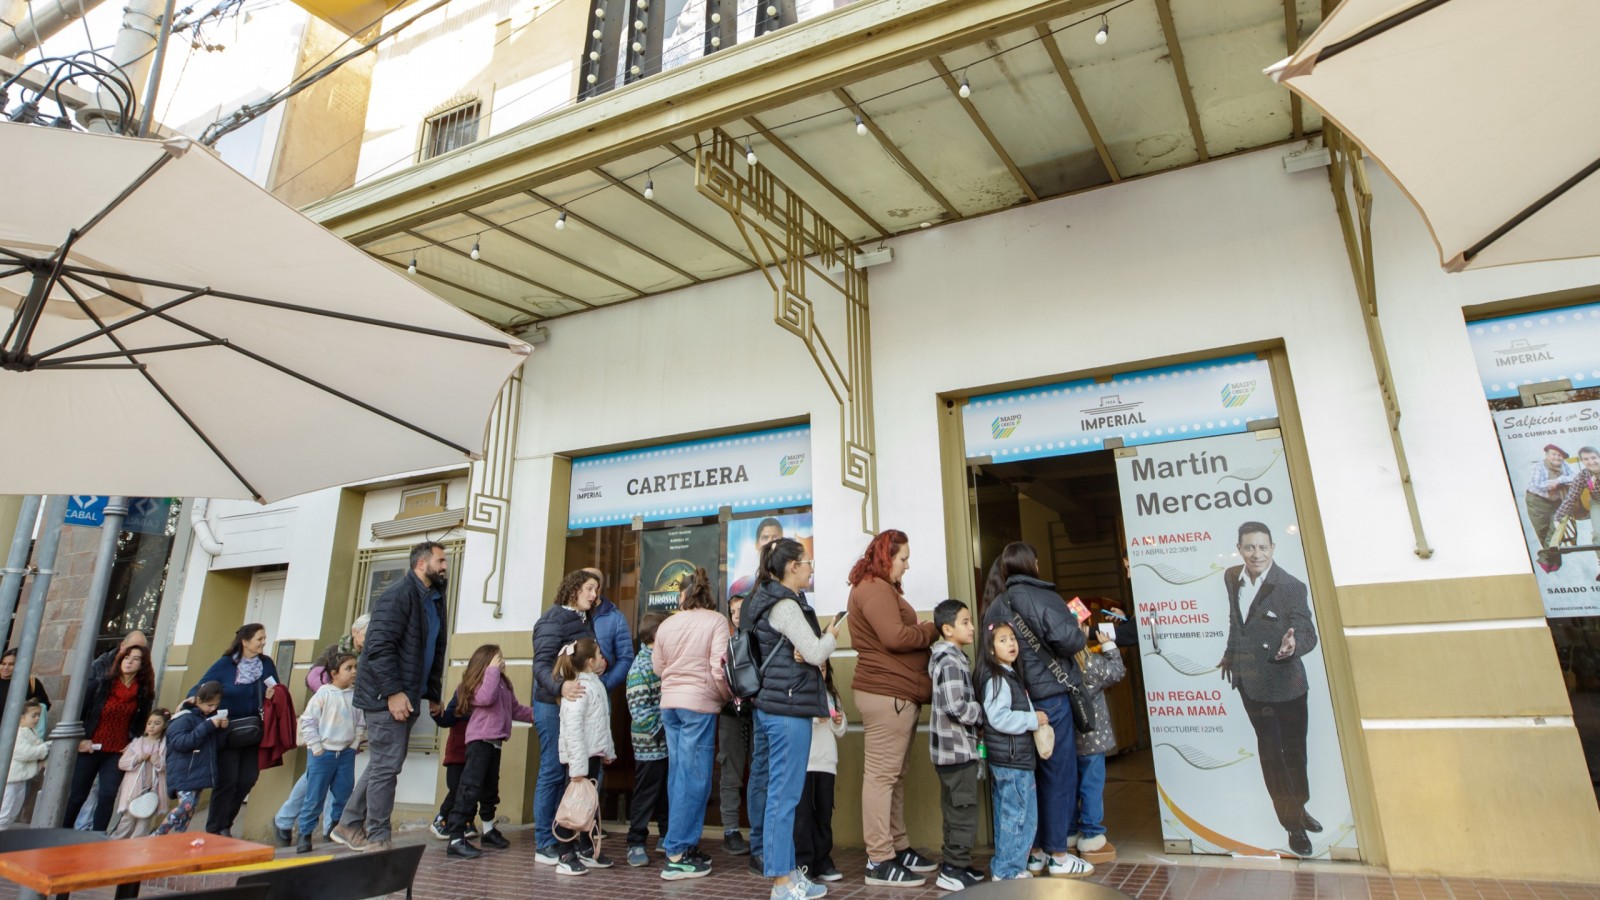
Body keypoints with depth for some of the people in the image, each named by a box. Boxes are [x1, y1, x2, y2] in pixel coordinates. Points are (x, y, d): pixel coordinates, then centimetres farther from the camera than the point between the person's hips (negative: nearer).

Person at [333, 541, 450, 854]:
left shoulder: (434, 601, 14)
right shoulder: (400, 594, -14)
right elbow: (379, 645, -22)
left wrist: (432, 694, 15)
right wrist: (393, 691, -24)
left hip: (405, 697, 9)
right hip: (386, 696, -9)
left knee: (382, 764, 16)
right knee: (386, 766, -3)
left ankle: (349, 826, 29)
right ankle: (377, 838, 7)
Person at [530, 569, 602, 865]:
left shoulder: (584, 621, 16)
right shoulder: (555, 618, -9)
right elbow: (541, 663, -19)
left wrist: (599, 664, -1)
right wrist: (560, 686, -36)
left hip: (576, 704, 8)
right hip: (553, 704, -8)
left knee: (568, 772, 11)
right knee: (553, 771, -4)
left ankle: (560, 839, 19)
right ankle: (544, 845, 5)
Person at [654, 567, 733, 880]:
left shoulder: (666, 625, 7)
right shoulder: (715, 621, -9)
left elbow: (658, 667, 14)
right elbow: (718, 668, -14)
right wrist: (729, 696, 1)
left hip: (670, 702, 6)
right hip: (700, 704, -6)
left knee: (678, 775, 13)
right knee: (694, 778, -1)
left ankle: (680, 845, 22)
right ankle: (676, 855, 2)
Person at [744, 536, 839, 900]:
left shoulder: (777, 600, 16)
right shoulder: (784, 605, -15)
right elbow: (816, 653, -15)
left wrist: (811, 644, -1)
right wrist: (831, 636, 4)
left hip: (775, 705, 10)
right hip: (789, 708, -10)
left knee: (782, 793, 14)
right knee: (784, 795, -4)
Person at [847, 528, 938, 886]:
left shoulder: (881, 589, 23)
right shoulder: (873, 589, -12)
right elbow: (895, 637, -21)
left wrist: (922, 630, 2)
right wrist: (931, 630, -6)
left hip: (896, 692, 11)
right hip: (886, 692, -11)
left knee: (895, 774, 14)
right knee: (881, 775, -6)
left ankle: (898, 848, 22)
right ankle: (879, 861, -2)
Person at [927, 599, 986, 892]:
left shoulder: (953, 658, 14)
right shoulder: (950, 662, -19)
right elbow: (956, 706, -26)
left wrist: (978, 713, 10)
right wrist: (985, 714, -14)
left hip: (953, 747, 10)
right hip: (957, 747, -10)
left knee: (955, 810, 17)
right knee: (964, 810, -2)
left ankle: (953, 864, 26)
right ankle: (954, 870, 6)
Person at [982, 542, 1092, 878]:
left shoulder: (994, 607, 9)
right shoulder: (1040, 596, -9)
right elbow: (1066, 638, -20)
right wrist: (1083, 633, 0)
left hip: (1015, 699, 6)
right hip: (1048, 694, -6)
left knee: (1033, 774, 15)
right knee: (1060, 773, 5)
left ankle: (1035, 852, 22)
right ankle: (1058, 855, 11)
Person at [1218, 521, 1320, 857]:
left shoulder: (1291, 586, -17)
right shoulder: (1231, 577, -1)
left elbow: (1307, 633, -19)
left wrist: (1293, 645, -40)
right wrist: (1231, 652, 21)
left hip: (1286, 683, -4)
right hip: (1251, 682, 4)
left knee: (1294, 753, 12)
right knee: (1270, 752, 12)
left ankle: (1297, 810, 36)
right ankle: (1294, 822, 26)